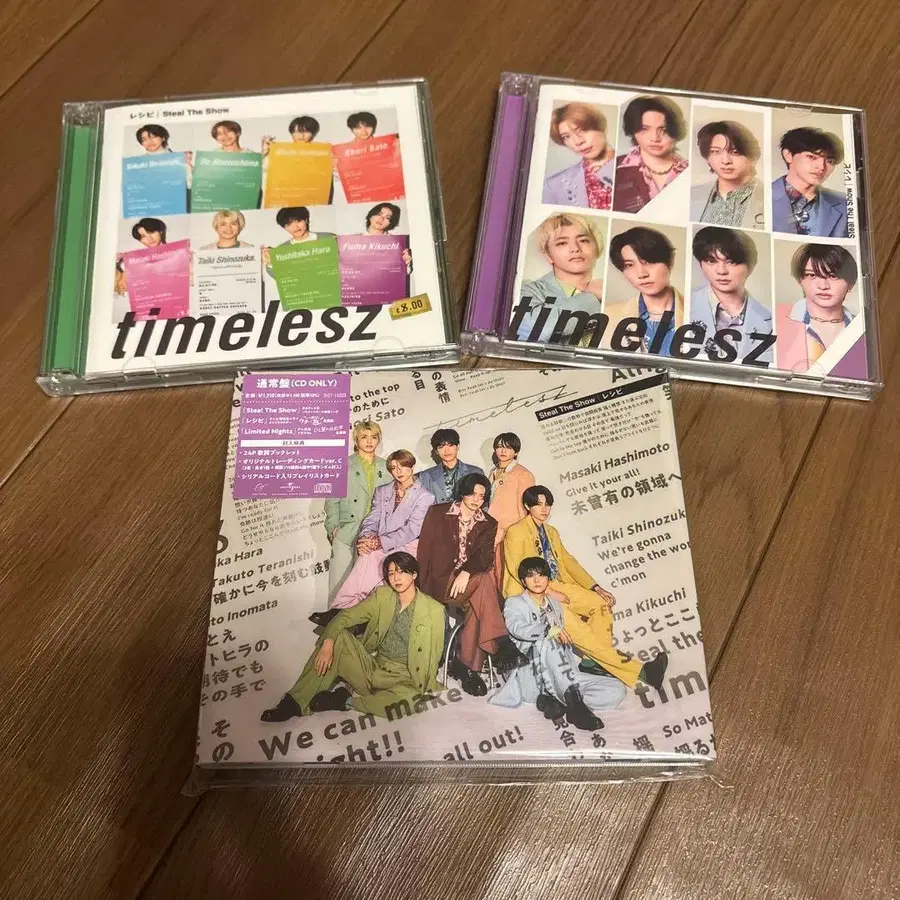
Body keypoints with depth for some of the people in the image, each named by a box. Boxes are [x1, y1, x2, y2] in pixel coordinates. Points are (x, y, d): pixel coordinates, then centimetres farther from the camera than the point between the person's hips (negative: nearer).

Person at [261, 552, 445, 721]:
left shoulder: (434, 610, -8)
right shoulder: (382, 595, 2)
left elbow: (432, 658, -4)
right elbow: (345, 616, -3)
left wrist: (423, 688, -14)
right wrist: (328, 643, -20)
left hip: (403, 679, -4)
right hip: (372, 668, 4)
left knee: (411, 697, -38)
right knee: (339, 637, -17)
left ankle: (345, 700, -18)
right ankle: (294, 702, -17)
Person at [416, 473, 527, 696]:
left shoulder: (489, 523, 13)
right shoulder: (437, 513, 6)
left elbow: (485, 556, -3)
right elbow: (424, 549, 1)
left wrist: (466, 572, -23)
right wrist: (422, 585, -8)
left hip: (470, 580, 3)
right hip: (440, 580, -3)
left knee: (477, 602, -32)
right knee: (485, 578, -30)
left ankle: (465, 664, -24)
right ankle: (501, 644, -30)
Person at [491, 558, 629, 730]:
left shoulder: (555, 604, 25)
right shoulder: (514, 603, 6)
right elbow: (517, 628, -17)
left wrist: (575, 662, 11)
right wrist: (548, 630, -34)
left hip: (561, 677, 6)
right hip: (532, 675, -6)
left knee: (617, 690, -14)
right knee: (547, 642, -36)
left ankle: (553, 701, -24)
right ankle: (575, 704, -41)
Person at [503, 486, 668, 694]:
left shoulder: (551, 532, 21)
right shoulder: (516, 531, -2)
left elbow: (568, 561, 17)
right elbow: (517, 570, -12)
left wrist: (595, 588, 4)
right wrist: (549, 592, -19)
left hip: (558, 586, 8)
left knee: (601, 604, -14)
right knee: (571, 624, -27)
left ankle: (593, 661, -11)